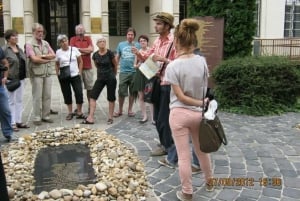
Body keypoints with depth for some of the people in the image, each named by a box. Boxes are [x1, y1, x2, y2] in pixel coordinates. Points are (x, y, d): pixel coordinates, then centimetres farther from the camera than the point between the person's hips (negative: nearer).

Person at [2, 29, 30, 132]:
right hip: (11, 80, -7)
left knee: (19, 100, 11)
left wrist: (24, 77, 16)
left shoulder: (19, 49, 13)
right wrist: (5, 78, -15)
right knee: (11, 101, 0)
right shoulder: (4, 49, -8)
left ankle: (19, 121, 19)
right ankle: (12, 123, 6)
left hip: (21, 79, 7)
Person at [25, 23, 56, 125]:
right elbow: (34, 59, -14)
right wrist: (47, 60, -4)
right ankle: (36, 118, 6)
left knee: (47, 96, 7)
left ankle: (46, 116, 16)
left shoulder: (45, 43, 14)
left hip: (48, 73, 5)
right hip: (36, 73, -5)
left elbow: (53, 55, 6)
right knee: (37, 97, -1)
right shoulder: (29, 44, -3)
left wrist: (42, 56, -8)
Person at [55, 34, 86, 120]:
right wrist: (58, 73, 1)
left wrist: (80, 72, -1)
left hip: (75, 75, -1)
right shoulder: (58, 52, 0)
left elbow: (80, 61, 4)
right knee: (67, 94, 7)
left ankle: (79, 112, 5)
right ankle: (70, 112, 19)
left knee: (79, 93, -6)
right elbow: (56, 64, 11)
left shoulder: (74, 49, -1)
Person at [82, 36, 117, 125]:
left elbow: (115, 65, 2)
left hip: (110, 78, -4)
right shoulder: (95, 55, 0)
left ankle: (110, 118, 17)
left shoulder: (110, 53, -11)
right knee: (92, 96, -5)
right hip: (100, 78, 4)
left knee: (111, 98, 4)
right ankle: (91, 118, -4)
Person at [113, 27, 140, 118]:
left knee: (132, 92, 8)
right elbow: (117, 57, 12)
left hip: (134, 72, 0)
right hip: (123, 72, 0)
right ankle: (120, 110, 15)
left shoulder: (137, 45, 4)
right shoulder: (121, 44, 8)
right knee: (121, 92, 1)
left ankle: (130, 110, 20)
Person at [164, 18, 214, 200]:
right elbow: (205, 86, 4)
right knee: (202, 150, 24)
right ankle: (209, 182, 43)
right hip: (199, 113, 5)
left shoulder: (173, 66, -16)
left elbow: (180, 96, -14)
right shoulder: (202, 61, -4)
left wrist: (201, 103, -7)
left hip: (180, 114, -4)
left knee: (184, 156, 7)